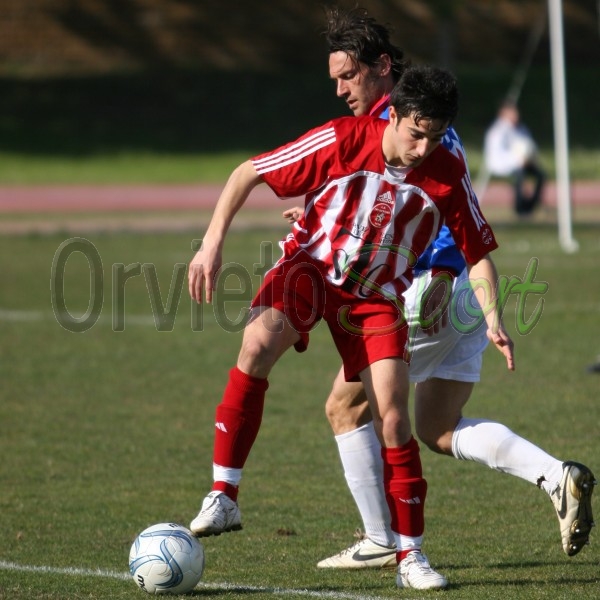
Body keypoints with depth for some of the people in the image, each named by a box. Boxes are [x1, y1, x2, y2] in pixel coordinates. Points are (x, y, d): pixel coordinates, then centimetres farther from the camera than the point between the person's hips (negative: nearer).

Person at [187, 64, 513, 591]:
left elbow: (477, 251, -1)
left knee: (393, 418, -9)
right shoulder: (342, 141, -21)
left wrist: (492, 319, -15)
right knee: (257, 344, -31)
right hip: (310, 267, -2)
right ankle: (224, 498, -27)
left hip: (376, 297, 2)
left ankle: (411, 557, 4)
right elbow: (248, 173, -12)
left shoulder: (448, 174, -14)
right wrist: (213, 242, -18)